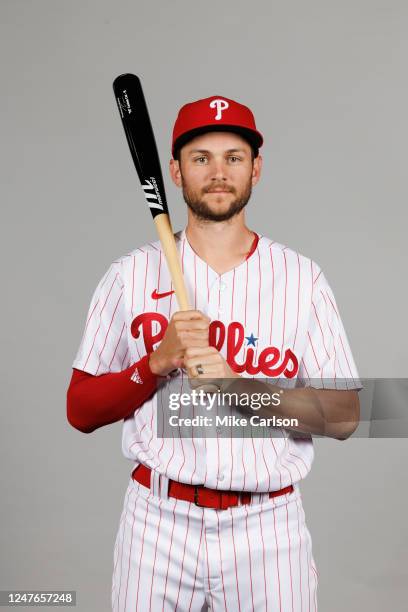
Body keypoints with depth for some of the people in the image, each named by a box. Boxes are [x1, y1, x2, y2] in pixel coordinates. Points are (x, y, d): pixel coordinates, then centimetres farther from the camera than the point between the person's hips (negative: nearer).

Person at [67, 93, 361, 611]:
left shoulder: (302, 277, -1)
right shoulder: (132, 273, 0)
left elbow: (344, 416, -5)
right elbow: (80, 411, 0)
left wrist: (238, 385, -19)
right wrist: (158, 362, -16)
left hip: (268, 526, 0)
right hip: (159, 523, 0)